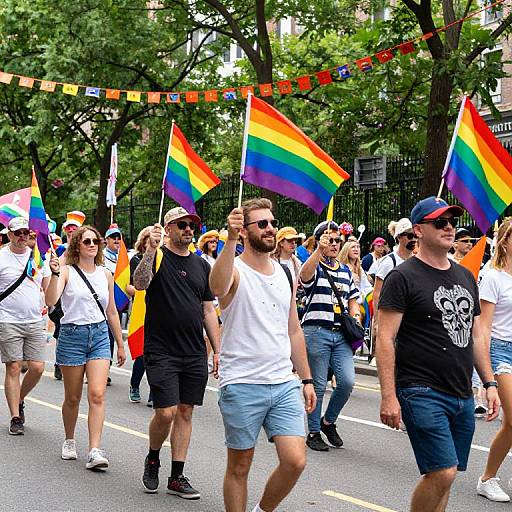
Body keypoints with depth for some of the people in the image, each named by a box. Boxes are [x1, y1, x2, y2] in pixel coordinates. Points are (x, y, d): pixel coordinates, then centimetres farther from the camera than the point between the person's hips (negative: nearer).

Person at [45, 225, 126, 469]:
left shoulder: (105, 274, 9)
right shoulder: (67, 271, -4)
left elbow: (112, 312, 17)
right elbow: (51, 301, -20)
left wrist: (120, 344, 18)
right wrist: (54, 274, -33)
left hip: (100, 335, 3)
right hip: (72, 334, -2)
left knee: (97, 394, -11)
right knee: (73, 398, 8)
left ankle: (95, 451, -14)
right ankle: (69, 441, 30)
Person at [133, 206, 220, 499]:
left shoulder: (201, 265, 12)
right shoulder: (156, 257, -2)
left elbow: (209, 311, 15)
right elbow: (140, 284, -22)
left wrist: (218, 351, 11)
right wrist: (152, 249, -29)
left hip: (195, 355, 5)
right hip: (161, 351, -5)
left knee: (185, 413, 6)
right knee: (166, 413, -9)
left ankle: (177, 477, 14)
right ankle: (153, 460, 19)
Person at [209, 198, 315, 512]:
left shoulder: (286, 274, 11)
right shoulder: (235, 271, -7)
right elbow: (218, 287, -34)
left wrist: (307, 379, 17)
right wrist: (231, 240, -45)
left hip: (285, 384, 5)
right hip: (242, 385, -5)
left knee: (295, 461, -4)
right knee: (240, 466, 6)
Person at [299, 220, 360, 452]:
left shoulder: (345, 271, 18)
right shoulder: (315, 268, -2)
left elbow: (352, 298, 28)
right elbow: (304, 275, -27)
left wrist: (355, 316, 7)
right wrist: (319, 250, -40)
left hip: (340, 334, 5)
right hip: (316, 332, -5)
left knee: (347, 381, -7)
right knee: (318, 385, 0)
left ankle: (328, 421, 16)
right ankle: (313, 432, 12)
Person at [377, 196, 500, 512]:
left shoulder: (466, 277, 16)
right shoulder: (403, 278, -7)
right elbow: (385, 339, -11)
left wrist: (490, 383, 13)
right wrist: (388, 397, -17)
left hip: (462, 396, 7)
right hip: (423, 392, -7)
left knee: (443, 476, 8)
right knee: (443, 473, -15)